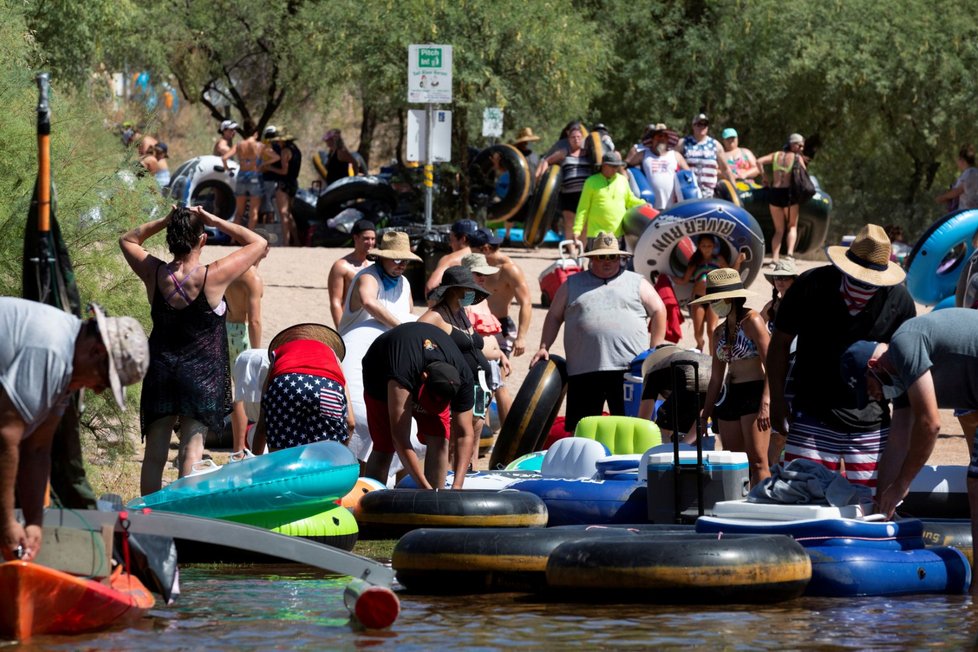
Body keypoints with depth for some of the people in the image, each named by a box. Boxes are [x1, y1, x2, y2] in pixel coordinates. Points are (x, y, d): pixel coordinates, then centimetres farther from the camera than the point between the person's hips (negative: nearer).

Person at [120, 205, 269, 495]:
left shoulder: (155, 275, -6)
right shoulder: (214, 276, -14)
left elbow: (128, 240, 15)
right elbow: (259, 243, -2)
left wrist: (164, 221, 4)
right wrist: (216, 222, -3)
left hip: (160, 370, 3)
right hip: (202, 372, -3)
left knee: (155, 451, 6)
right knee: (192, 446, -6)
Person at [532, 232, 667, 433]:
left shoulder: (637, 283, 13)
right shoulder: (572, 285, 17)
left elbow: (659, 312, 12)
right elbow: (554, 317, 19)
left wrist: (655, 352, 5)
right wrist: (544, 348, 7)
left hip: (628, 371, -1)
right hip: (583, 371, 1)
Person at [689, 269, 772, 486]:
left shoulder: (752, 321, -7)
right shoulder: (720, 332, 15)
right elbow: (716, 378, 20)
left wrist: (765, 403, -23)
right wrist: (705, 415, 17)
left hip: (754, 393, -8)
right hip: (729, 396, 8)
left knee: (757, 461, -13)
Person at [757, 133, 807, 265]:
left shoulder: (776, 155, 13)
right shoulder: (797, 158, 2)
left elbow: (759, 161, 3)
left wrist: (763, 177, 13)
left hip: (774, 192, 3)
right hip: (789, 193, -3)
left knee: (779, 230, 13)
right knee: (792, 226, 14)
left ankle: (774, 259, -3)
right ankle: (790, 252, -11)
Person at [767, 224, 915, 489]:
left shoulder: (899, 300, -3)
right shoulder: (811, 286, -7)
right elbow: (780, 341, 4)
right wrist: (777, 400, 1)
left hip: (871, 424, 1)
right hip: (813, 417, -1)